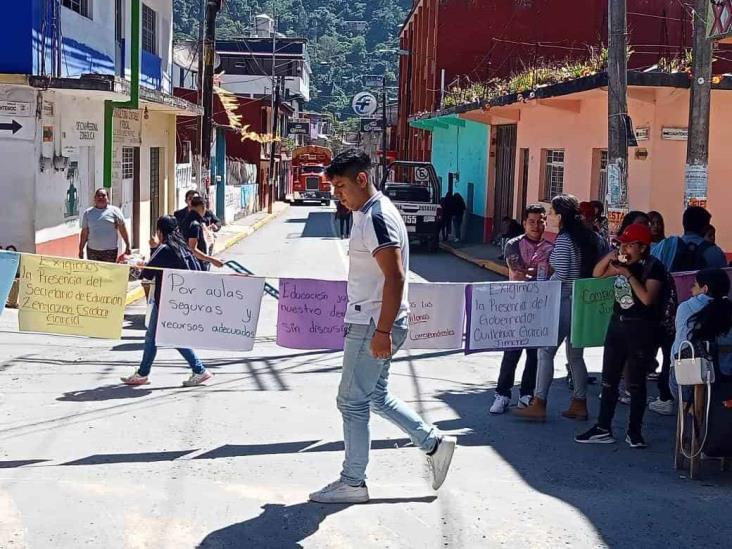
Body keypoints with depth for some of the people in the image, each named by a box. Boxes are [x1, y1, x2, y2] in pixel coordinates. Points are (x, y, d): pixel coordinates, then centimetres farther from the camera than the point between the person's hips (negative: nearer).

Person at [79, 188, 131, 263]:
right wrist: (81, 249, 9)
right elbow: (84, 233, 11)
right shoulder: (88, 213, 10)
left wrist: (128, 246, -1)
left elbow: (123, 230, 3)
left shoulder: (115, 211, 3)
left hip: (110, 251, -2)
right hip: (92, 250, 2)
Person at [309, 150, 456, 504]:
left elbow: (395, 277, -25)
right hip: (371, 322, 10)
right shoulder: (368, 213, 13)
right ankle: (433, 443, 24)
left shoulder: (377, 218, -19)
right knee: (377, 395, 19)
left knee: (352, 402, -1)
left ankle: (352, 482, 9)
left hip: (374, 325, -10)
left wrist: (382, 331, -26)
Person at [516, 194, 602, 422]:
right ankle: (579, 404, 17)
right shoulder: (588, 237, 10)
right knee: (575, 354, 14)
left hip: (565, 300, -8)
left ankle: (539, 404, -3)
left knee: (546, 350, -3)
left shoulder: (563, 239, -13)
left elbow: (561, 275, -18)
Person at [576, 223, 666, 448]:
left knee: (635, 383, 2)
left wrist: (629, 274, -21)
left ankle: (634, 431, 13)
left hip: (641, 329, -7)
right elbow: (597, 274, 17)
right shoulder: (623, 262, 8)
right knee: (609, 380, 9)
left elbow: (648, 298, -23)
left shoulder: (653, 267, -11)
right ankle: (603, 429, 16)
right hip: (617, 324, 7)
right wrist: (610, 257, 0)